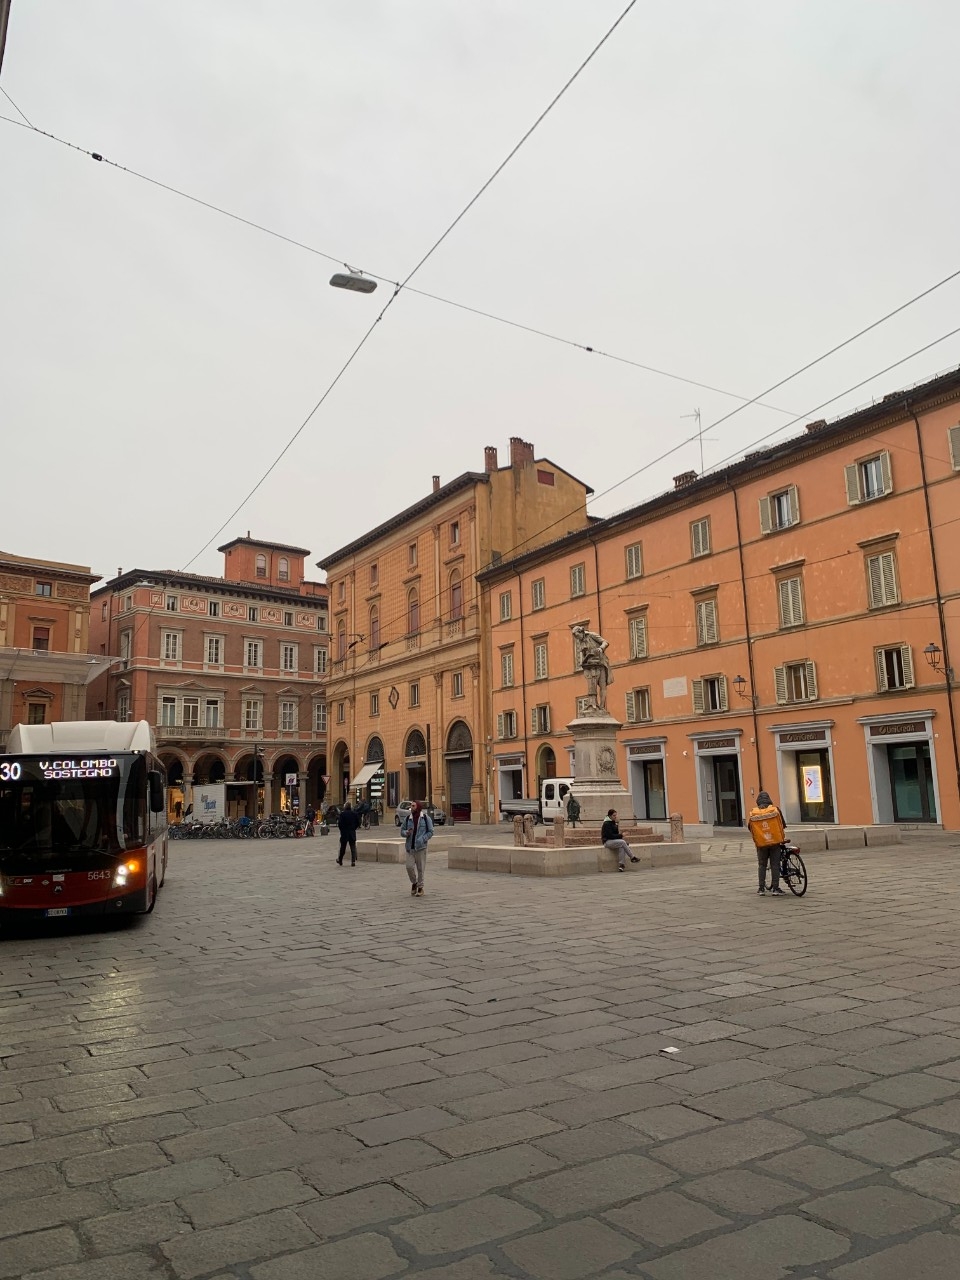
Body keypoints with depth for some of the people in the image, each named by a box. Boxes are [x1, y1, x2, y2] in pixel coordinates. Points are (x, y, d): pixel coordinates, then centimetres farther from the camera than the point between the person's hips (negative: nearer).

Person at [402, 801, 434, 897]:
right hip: (410, 847, 2)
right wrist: (406, 832, -9)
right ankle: (414, 883, 22)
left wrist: (422, 839, -14)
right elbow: (402, 830, 13)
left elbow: (430, 832, -1)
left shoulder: (426, 818, -2)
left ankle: (420, 887, 16)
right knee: (409, 867, -4)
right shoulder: (408, 818, 7)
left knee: (420, 868, 2)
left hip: (420, 847, -2)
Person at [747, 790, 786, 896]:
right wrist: (783, 836, 17)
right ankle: (775, 888, 4)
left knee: (761, 865, 12)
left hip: (761, 843, 1)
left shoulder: (752, 813, 0)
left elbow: (750, 828, 7)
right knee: (775, 865, 6)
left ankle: (761, 889, 11)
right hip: (775, 841, -1)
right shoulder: (775, 810, -4)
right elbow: (783, 825, 0)